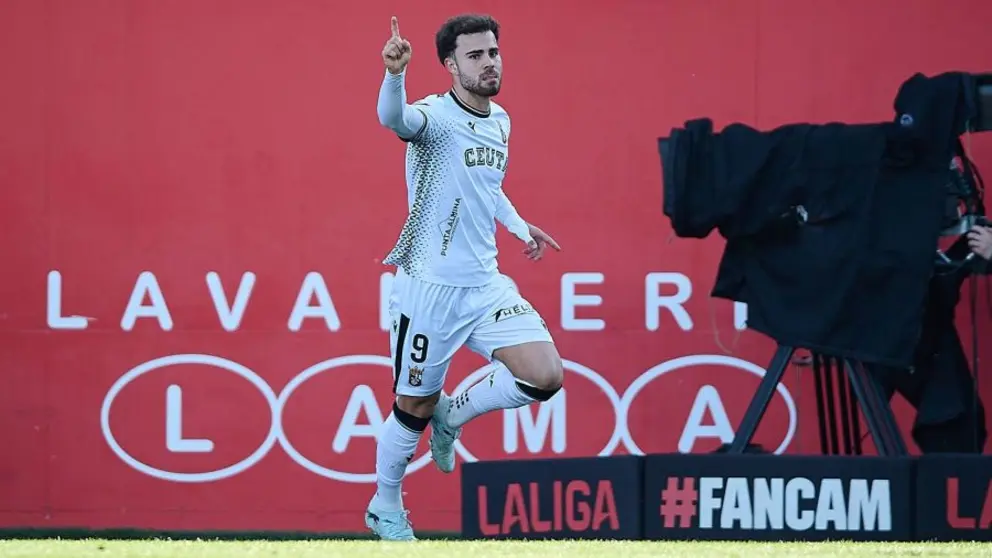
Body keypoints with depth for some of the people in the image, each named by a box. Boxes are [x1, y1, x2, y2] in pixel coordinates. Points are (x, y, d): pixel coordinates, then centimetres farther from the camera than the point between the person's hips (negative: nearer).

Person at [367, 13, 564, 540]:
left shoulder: (500, 122, 9)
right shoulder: (436, 115, -15)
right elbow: (394, 119, -40)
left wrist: (520, 227, 19)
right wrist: (395, 74, -59)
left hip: (485, 285, 6)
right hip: (429, 286, -6)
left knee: (544, 377, -9)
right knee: (414, 407, 5)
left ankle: (451, 415, 16)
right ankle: (384, 507, 28)